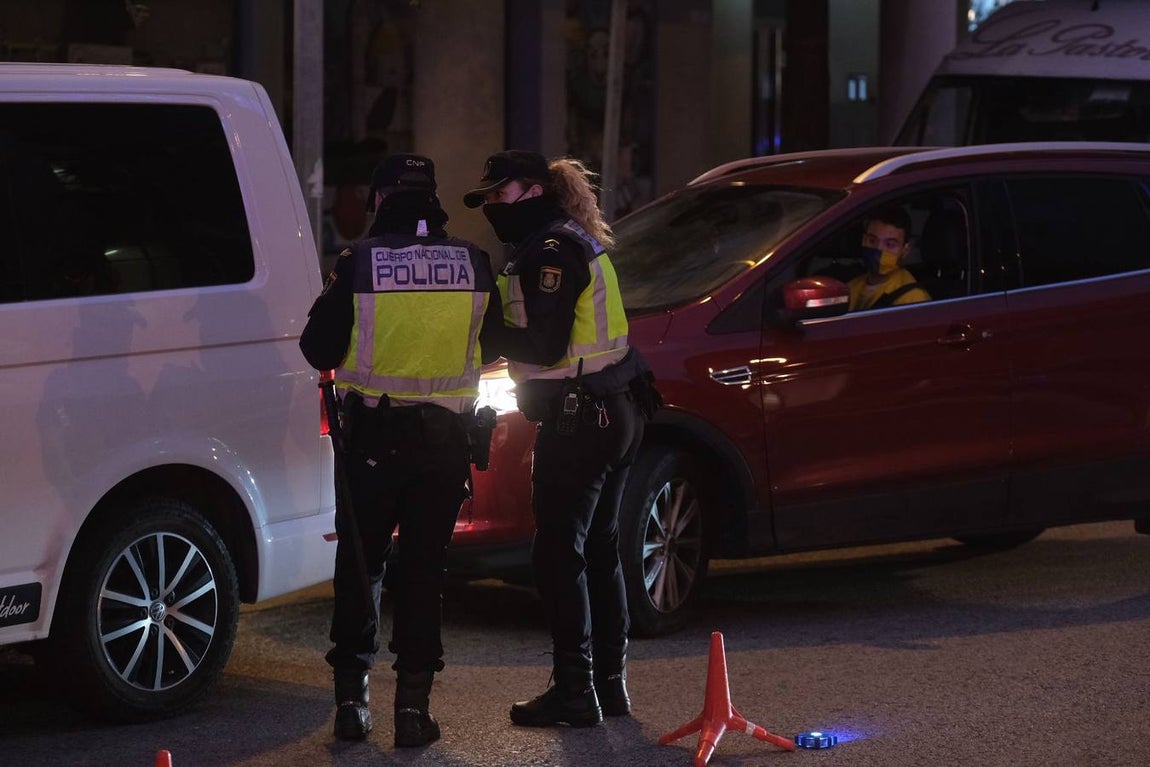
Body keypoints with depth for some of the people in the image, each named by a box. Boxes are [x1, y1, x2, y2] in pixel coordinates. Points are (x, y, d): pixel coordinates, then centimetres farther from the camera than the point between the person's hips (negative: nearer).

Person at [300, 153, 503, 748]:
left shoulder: (360, 263, -10)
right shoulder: (472, 264, -1)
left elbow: (318, 349, -5)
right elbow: (489, 346, 11)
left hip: (372, 436, -2)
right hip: (444, 437, 2)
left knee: (359, 563, 10)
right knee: (424, 566, 8)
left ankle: (352, 698, 10)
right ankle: (413, 703, 6)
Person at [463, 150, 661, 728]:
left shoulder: (550, 250, -15)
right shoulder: (575, 242, 17)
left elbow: (546, 347, -22)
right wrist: (491, 329, 7)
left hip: (581, 419, -10)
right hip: (617, 412, 10)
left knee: (558, 552, -5)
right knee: (598, 549, 15)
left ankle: (575, 692, -4)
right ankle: (609, 683, 21)